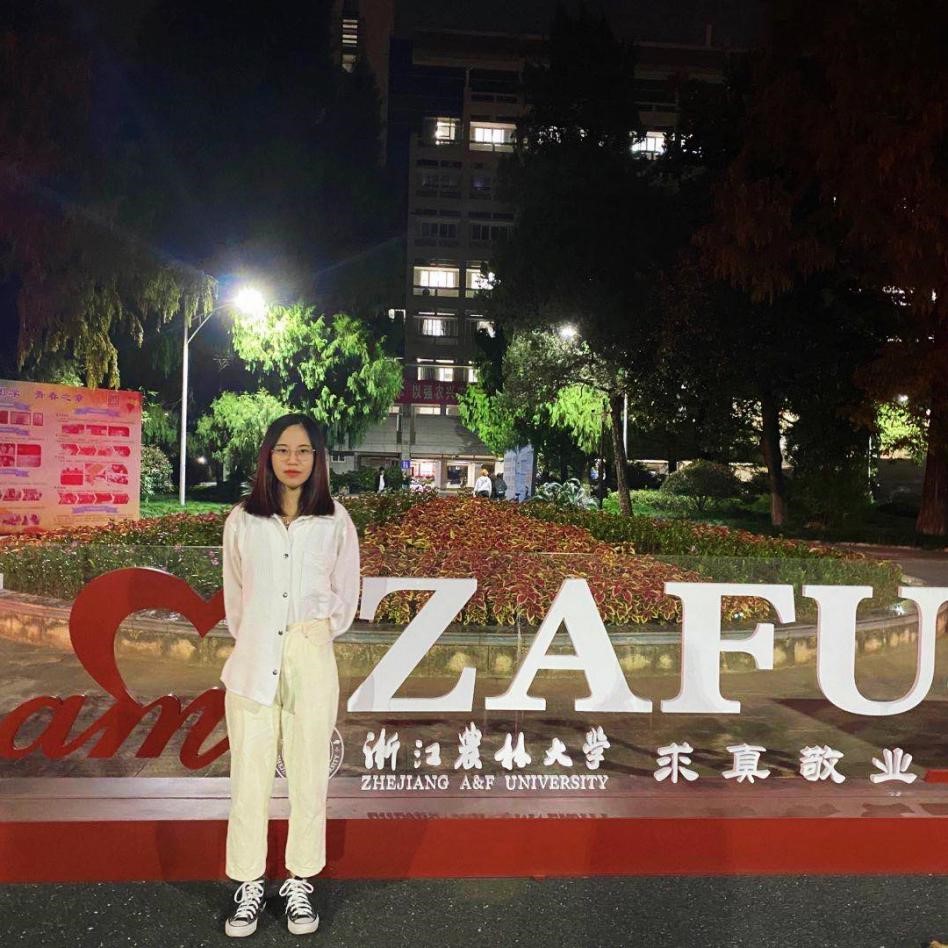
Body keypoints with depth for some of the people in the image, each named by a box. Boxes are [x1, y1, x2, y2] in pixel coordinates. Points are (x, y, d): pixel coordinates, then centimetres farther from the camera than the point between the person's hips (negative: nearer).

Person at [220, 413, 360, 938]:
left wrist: (317, 635, 9)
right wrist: (249, 639, 11)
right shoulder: (241, 520, 1)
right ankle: (249, 885, 22)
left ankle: (299, 883, 23)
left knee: (309, 776, 7)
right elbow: (233, 593, 12)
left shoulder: (335, 521, 0)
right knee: (249, 776, 6)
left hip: (311, 662, 0)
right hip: (252, 662, 1)